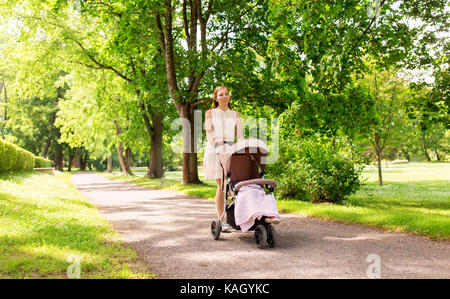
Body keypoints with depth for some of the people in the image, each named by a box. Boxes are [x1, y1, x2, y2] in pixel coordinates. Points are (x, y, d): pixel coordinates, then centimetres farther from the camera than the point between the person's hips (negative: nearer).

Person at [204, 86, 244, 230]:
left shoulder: (235, 115, 17)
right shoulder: (210, 113, 12)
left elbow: (240, 135, 6)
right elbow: (209, 134, -1)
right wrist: (215, 142, -23)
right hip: (215, 149, -2)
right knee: (222, 185, -10)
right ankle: (220, 221, -6)